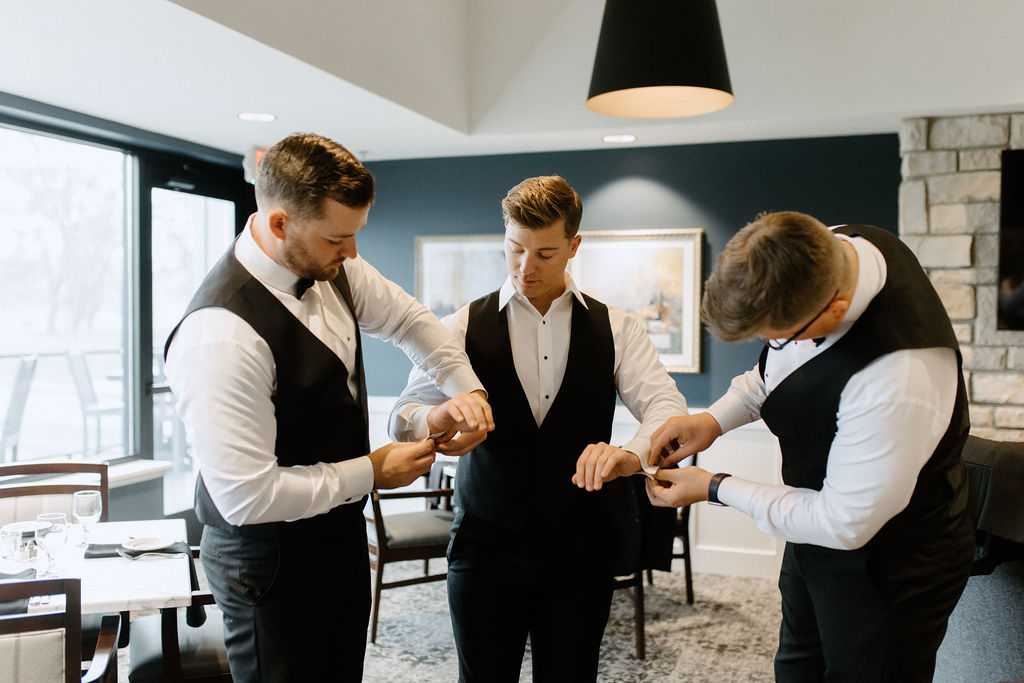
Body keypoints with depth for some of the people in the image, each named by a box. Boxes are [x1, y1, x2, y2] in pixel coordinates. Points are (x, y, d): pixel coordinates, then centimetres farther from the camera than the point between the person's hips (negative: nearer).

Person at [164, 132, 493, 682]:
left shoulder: (333, 268, -7)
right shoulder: (221, 336, -32)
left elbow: (407, 319, 12)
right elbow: (245, 496, -30)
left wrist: (465, 389, -2)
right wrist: (371, 473, -21)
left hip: (339, 529, 8)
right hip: (269, 560, -8)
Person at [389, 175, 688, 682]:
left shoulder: (616, 329, 3)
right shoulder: (463, 327, 0)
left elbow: (665, 406, -8)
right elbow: (404, 414, -5)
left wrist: (632, 454, -31)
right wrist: (434, 422, -31)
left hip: (580, 547, 1)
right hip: (485, 544, 0)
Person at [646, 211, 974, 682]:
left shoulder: (898, 378, -41)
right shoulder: (822, 251, -17)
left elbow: (844, 524, -28)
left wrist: (715, 489, -18)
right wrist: (714, 418, -8)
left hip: (886, 570, -8)